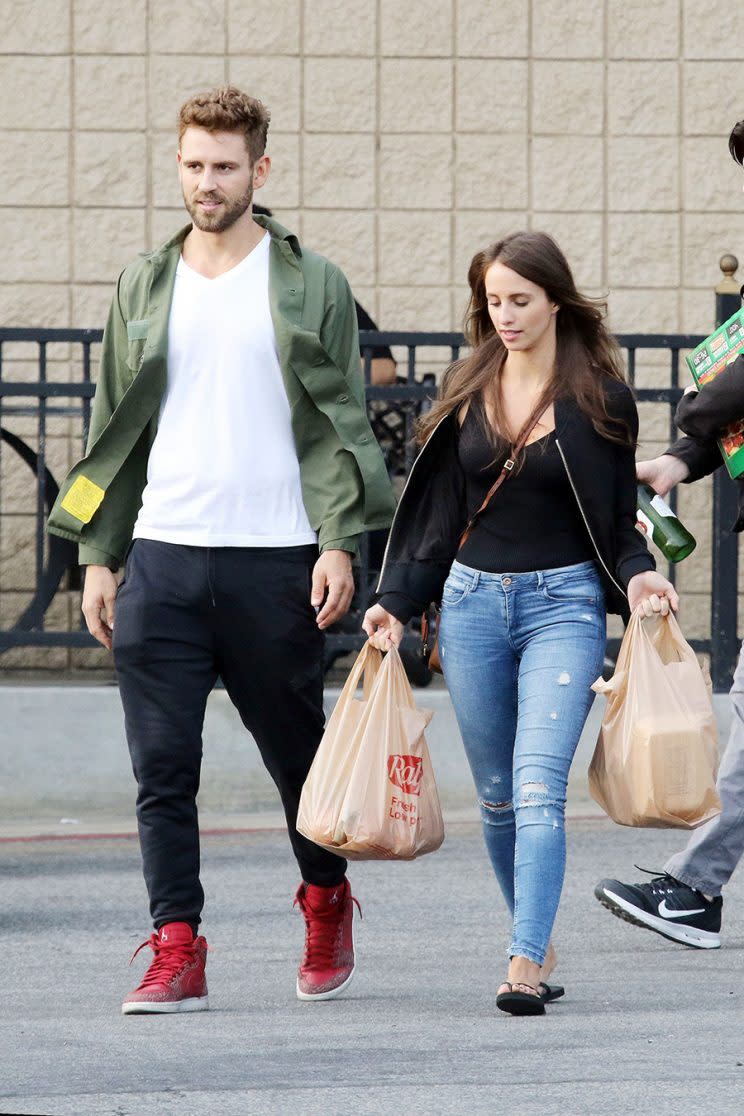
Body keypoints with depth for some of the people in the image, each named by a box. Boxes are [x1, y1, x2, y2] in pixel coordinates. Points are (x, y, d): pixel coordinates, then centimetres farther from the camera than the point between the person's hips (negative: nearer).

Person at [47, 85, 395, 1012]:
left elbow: (341, 424, 1)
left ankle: (327, 903, 33)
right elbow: (114, 429, 14)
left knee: (297, 754, 10)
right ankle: (175, 953, -1)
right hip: (160, 560, 2)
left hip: (274, 561, -2)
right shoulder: (145, 286, 12)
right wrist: (98, 556, 8)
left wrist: (339, 543, -10)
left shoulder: (311, 288, 3)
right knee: (162, 770, -4)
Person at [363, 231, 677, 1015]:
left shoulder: (599, 397, -1)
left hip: (562, 604, -4)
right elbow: (437, 515, 13)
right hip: (472, 601, 4)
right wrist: (395, 598, 6)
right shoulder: (467, 393, 9)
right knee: (496, 795, 7)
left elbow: (618, 518, 3)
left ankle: (524, 963, -24)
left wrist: (636, 576, -16)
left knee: (538, 787, -17)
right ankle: (538, 946, 20)